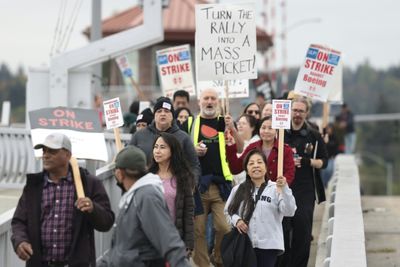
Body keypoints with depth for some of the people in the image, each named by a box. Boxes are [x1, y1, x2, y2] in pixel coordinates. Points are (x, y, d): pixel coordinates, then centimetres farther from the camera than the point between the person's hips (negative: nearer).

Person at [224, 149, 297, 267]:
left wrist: (284, 189, -29)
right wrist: (236, 220, -5)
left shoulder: (275, 189, -4)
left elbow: (289, 211, -15)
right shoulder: (238, 190, 8)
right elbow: (228, 211, 16)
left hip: (268, 245, -3)